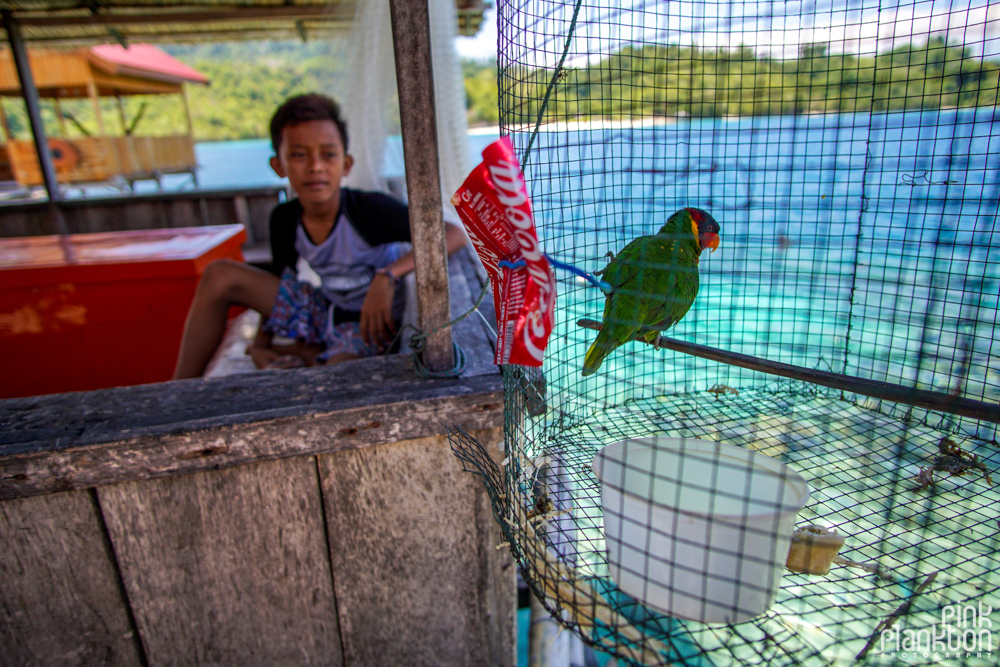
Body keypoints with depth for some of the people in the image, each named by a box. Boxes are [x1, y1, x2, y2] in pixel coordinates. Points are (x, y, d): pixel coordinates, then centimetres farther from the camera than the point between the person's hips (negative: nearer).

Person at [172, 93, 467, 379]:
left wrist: (387, 276, -39)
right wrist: (260, 345, -6)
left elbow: (454, 234, -29)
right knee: (220, 274, -5)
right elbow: (280, 286, 8)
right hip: (321, 311, 6)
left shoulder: (370, 209, -24)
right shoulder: (284, 219, -6)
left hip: (367, 321, -6)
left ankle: (310, 353, -3)